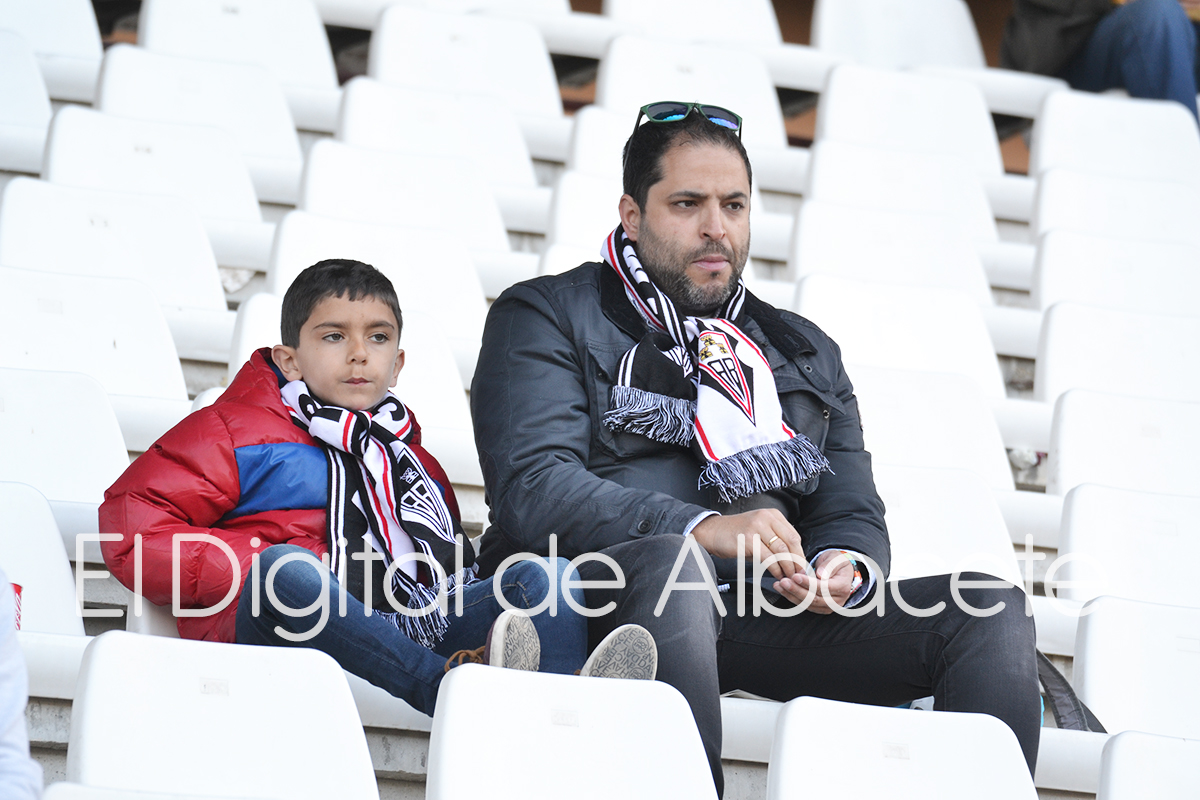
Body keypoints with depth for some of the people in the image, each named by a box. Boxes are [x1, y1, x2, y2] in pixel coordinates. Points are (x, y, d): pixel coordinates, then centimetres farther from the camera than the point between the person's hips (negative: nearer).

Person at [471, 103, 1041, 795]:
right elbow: (533, 490, -4)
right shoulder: (546, 317, 12)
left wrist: (847, 568, -5)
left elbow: (853, 515, 23)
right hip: (604, 598, -5)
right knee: (671, 561, -40)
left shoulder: (806, 352, 30)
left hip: (771, 612, 5)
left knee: (992, 609, -15)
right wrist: (704, 529, -18)